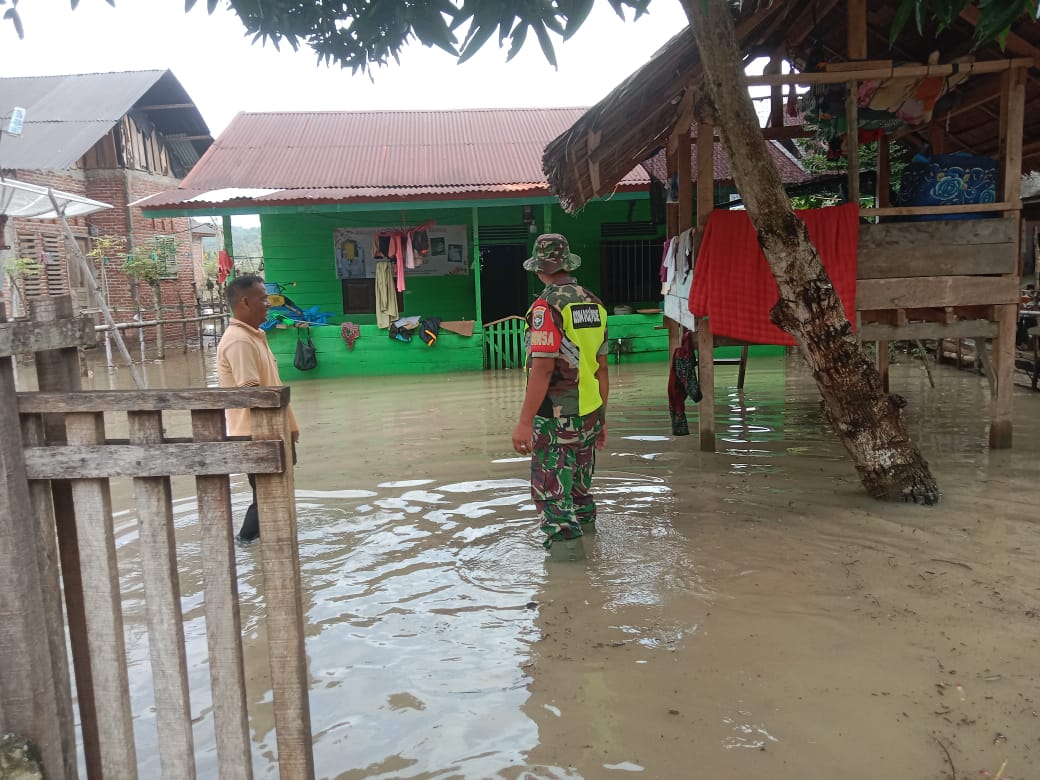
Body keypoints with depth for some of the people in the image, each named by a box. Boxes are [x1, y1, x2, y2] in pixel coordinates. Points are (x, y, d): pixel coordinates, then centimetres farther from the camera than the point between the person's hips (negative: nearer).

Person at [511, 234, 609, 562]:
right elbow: (602, 368, 11)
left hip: (555, 417, -7)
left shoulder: (547, 305, -15)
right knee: (580, 476, 25)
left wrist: (524, 422, -21)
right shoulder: (594, 303, 7)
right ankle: (584, 520, 43)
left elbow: (542, 368, -22)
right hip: (589, 413, 7)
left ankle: (565, 539, 6)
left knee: (551, 484, 5)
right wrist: (602, 417, 18)